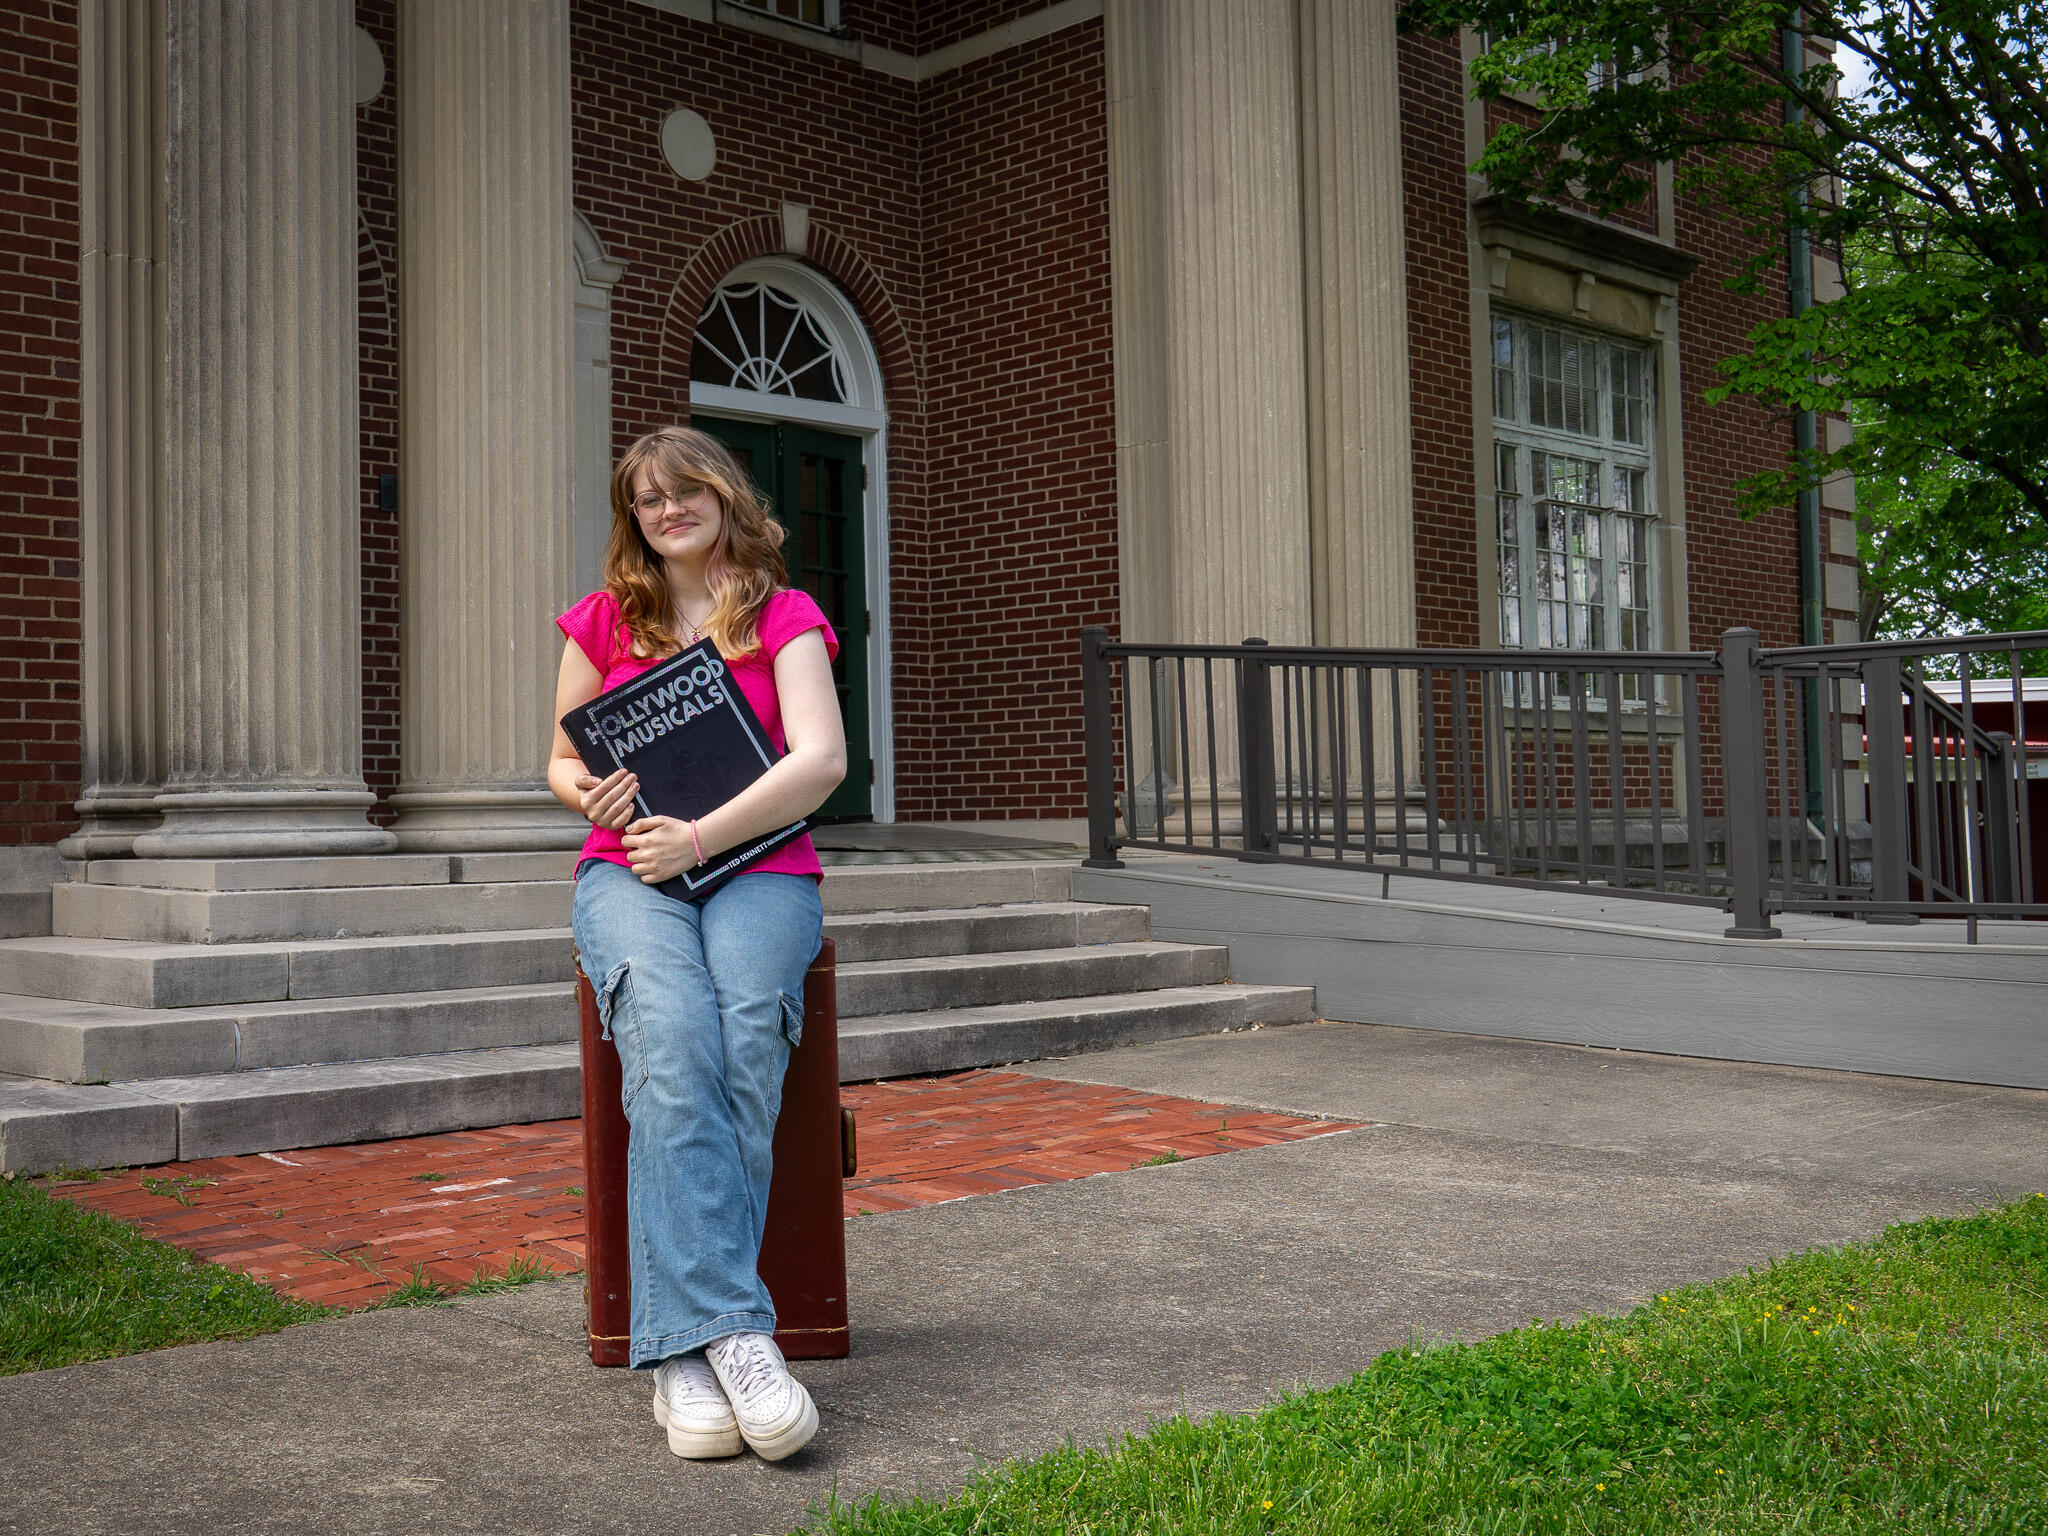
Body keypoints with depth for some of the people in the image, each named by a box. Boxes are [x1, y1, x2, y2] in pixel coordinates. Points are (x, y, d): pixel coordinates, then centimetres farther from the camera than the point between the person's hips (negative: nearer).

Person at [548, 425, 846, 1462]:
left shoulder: (785, 618, 10)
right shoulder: (603, 620, 17)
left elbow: (821, 762, -5)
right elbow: (560, 763, 21)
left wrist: (702, 835, -17)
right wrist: (588, 793, -4)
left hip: (759, 866, -1)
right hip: (627, 868, 1)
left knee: (747, 1037, -33)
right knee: (671, 1035, -33)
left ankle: (684, 1349, -31)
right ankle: (732, 1329, -39)